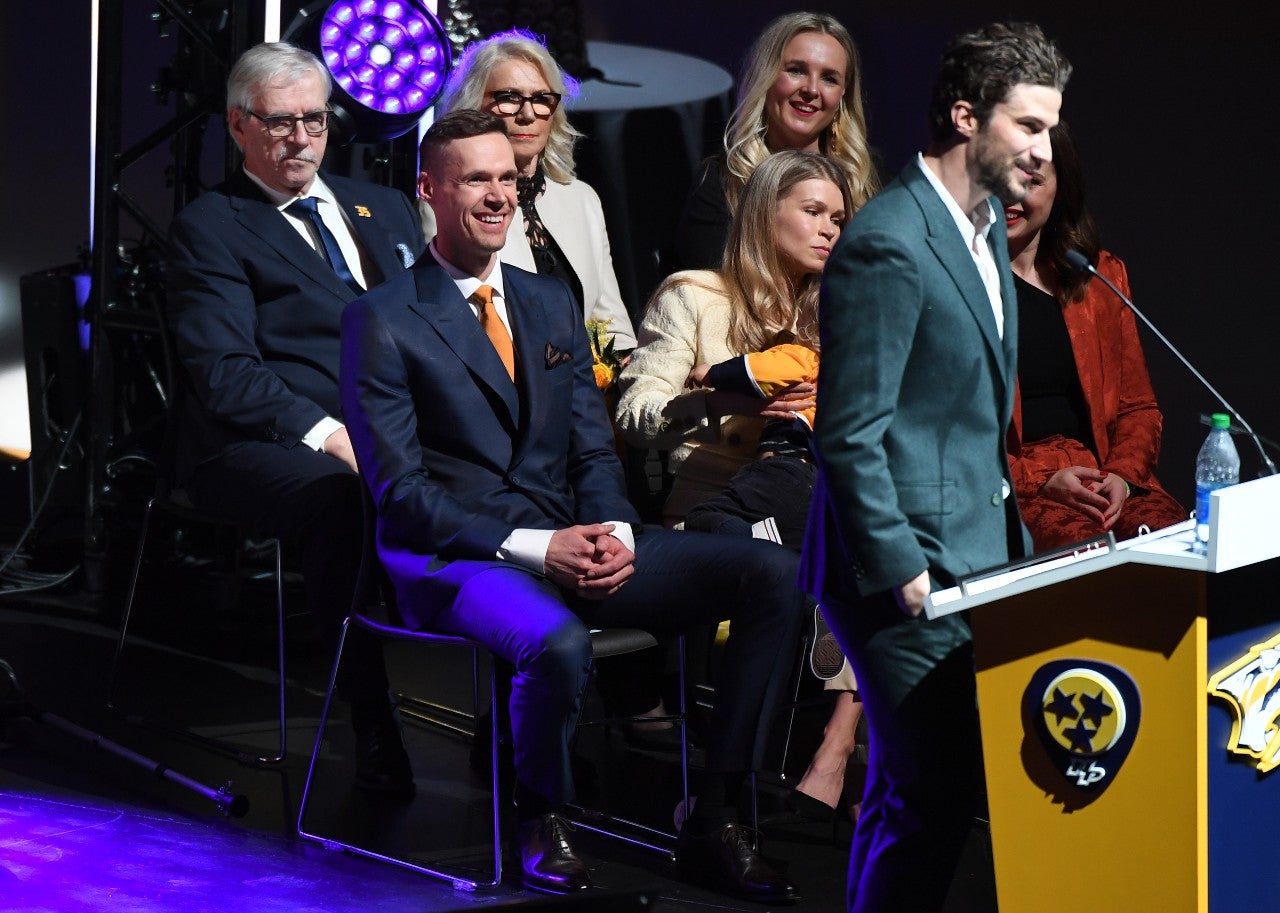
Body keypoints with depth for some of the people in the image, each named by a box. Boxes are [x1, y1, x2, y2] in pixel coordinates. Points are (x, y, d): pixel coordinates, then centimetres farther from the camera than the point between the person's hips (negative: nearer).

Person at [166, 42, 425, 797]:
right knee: (343, 500, -39)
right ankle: (377, 739, -29)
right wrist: (327, 435, -20)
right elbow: (225, 372, -6)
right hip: (262, 446, -5)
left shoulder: (383, 208, 25)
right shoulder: (209, 229, 7)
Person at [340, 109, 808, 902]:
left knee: (774, 574, -12)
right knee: (559, 643, -40)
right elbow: (399, 487, -9)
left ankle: (716, 824, -9)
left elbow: (594, 450, 15)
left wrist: (614, 532, -8)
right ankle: (541, 823, -7)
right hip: (457, 561, -6)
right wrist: (532, 547, -18)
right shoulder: (383, 322, -2)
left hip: (571, 545, 6)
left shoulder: (553, 305, 17)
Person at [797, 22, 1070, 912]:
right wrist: (904, 573, -19)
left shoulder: (986, 221, 12)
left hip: (974, 561, 9)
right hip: (912, 573, -9)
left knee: (910, 795, 14)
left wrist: (1009, 532, 16)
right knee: (930, 800, -7)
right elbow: (849, 436, -20)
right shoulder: (888, 244, -18)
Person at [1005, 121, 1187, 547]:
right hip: (1007, 490, -4)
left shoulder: (1102, 277, 17)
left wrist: (1122, 475, -4)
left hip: (1105, 474, 4)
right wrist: (1038, 481, -13)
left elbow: (1138, 407, 17)